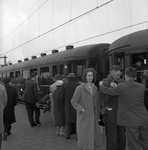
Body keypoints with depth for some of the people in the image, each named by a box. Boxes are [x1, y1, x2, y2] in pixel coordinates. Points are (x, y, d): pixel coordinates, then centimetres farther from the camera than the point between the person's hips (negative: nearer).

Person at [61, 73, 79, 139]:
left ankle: (68, 135, 17)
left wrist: (64, 103, 12)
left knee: (68, 119, 15)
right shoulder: (77, 84, -11)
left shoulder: (64, 85, -5)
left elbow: (63, 96, -4)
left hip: (68, 105, 2)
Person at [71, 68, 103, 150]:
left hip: (93, 116, 5)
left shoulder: (95, 88, 7)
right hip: (84, 116, -5)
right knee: (85, 136, 3)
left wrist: (97, 115, 12)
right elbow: (73, 101, -7)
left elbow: (97, 103, 13)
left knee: (96, 136, 8)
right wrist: (82, 109, -16)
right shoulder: (80, 88, -10)